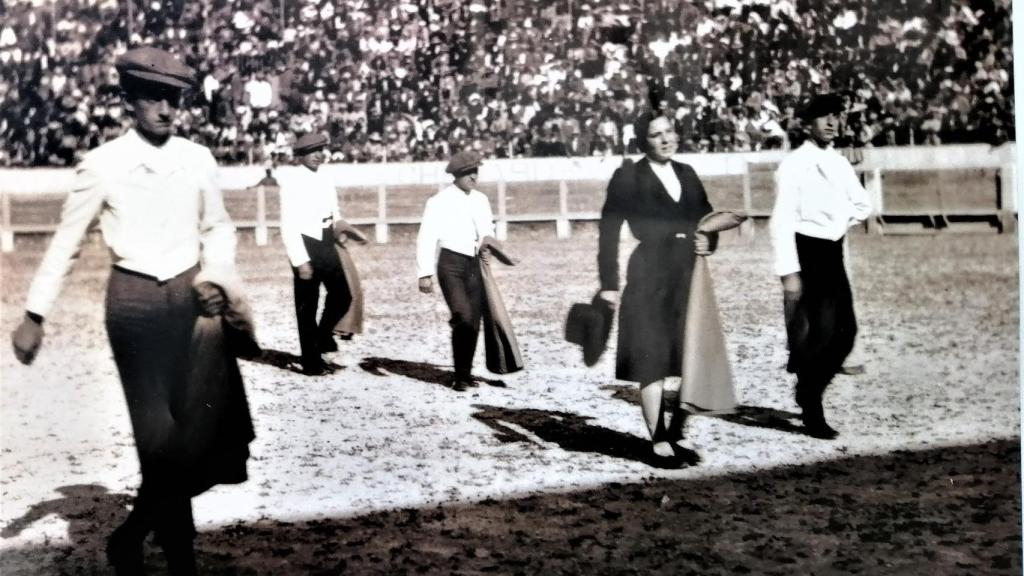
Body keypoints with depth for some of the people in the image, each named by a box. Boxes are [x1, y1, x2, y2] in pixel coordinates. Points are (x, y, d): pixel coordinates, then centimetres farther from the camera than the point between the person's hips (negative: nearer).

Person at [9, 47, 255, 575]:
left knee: (207, 430, -5)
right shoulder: (102, 165, -4)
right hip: (134, 301, -3)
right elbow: (67, 241, 2)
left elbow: (218, 228, 14)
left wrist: (215, 276, -5)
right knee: (158, 438, -2)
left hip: (191, 297, 3)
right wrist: (35, 315, 1)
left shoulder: (198, 159, 3)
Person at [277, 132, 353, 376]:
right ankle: (312, 362, 13)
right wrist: (300, 260, -19)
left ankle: (323, 335, 37)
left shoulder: (324, 179, 9)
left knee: (342, 295, 11)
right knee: (307, 306, 3)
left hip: (327, 244, 7)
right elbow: (288, 225, -16)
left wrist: (339, 222, 2)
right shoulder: (292, 181, -12)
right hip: (307, 245, -7)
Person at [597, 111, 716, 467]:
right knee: (651, 363, -5)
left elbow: (707, 218, 24)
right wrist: (609, 283, -11)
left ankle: (675, 437, 21)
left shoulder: (686, 174, 14)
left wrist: (709, 241, 1)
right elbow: (609, 230, -6)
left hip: (688, 278, 6)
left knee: (690, 362, 9)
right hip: (649, 278, -6)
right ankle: (659, 443, 0)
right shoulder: (629, 177, -3)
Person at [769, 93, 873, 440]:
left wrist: (838, 223, 2)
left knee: (845, 331, 5)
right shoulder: (794, 164, -10)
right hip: (806, 252, -7)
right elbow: (782, 220, -16)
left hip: (833, 253, 7)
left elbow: (863, 206, 20)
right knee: (814, 335, -5)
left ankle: (809, 391, 24)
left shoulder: (840, 163, 10)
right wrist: (789, 272, -21)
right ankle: (812, 414, 7)